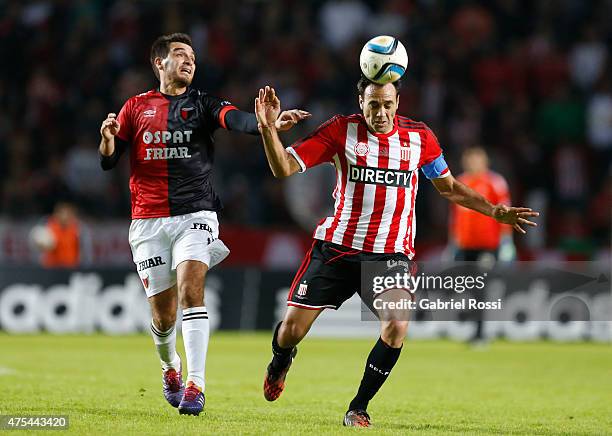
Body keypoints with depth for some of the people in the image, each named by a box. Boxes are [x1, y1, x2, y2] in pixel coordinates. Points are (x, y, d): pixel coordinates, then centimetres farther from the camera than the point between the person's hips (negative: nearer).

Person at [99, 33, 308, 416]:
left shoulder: (202, 104, 6)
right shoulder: (136, 107, 10)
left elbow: (234, 118, -15)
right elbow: (108, 162, 10)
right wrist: (108, 138, -13)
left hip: (195, 215, -1)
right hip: (148, 222, 1)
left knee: (190, 289, -21)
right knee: (163, 312, 3)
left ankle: (195, 385, -24)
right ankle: (171, 368, 33)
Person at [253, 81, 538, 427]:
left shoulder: (419, 136, 0)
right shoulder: (342, 130, -5)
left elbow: (449, 187, 16)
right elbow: (285, 168, -8)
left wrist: (495, 211, 7)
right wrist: (269, 128, -23)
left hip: (391, 253, 1)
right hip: (337, 247, 0)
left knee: (397, 328, -24)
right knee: (292, 330, -1)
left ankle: (358, 409, -4)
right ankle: (282, 360, 39)